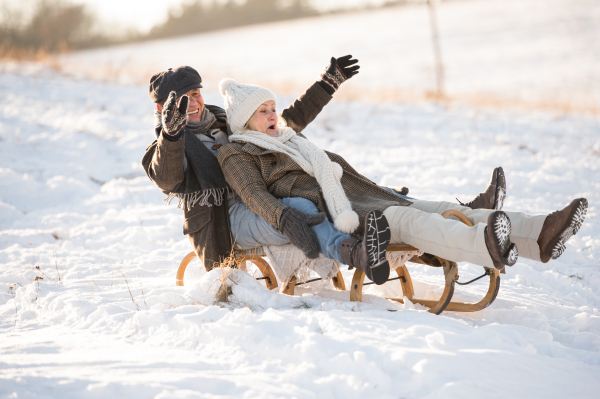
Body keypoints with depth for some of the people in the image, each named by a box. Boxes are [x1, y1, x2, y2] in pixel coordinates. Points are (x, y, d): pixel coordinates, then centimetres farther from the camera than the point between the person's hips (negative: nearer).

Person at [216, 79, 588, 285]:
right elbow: (254, 194, -11)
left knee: (442, 209, -13)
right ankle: (485, 246, -65)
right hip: (323, 215, -8)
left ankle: (539, 235, -30)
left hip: (357, 199, 8)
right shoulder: (236, 155, 7)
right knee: (404, 218, -36)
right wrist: (286, 219, -30)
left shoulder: (289, 137, 31)